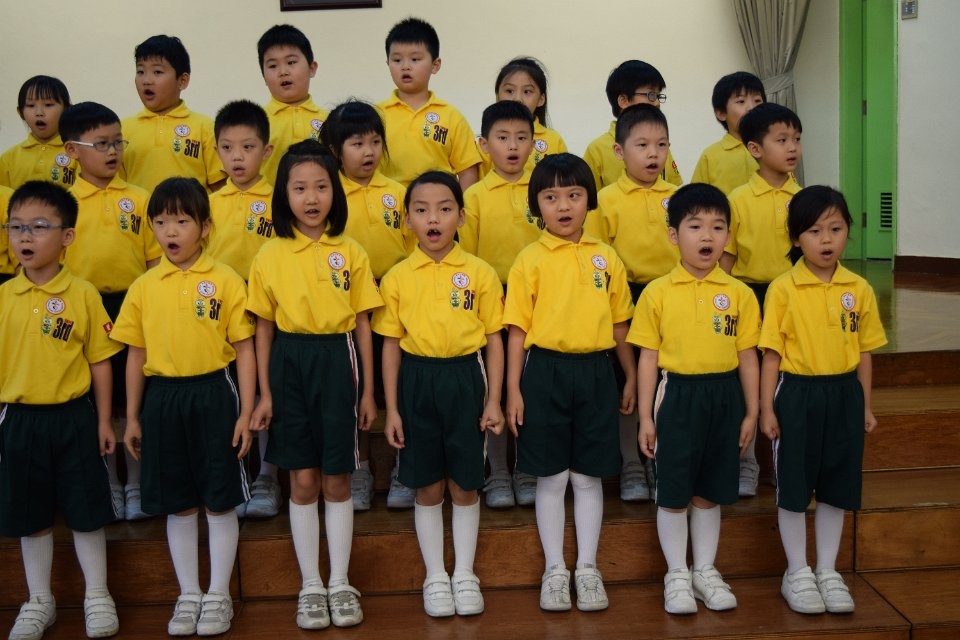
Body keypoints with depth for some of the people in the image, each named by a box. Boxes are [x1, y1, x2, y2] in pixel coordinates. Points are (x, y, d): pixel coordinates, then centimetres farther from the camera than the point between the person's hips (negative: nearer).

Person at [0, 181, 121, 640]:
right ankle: (39, 601, 29)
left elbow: (100, 361, -1)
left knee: (85, 511, 7)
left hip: (73, 418, -2)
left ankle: (97, 595, 24)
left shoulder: (82, 294, -5)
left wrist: (103, 421, -1)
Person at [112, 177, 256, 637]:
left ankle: (218, 594, 20)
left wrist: (245, 412, -6)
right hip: (162, 398, 3)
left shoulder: (225, 280, -4)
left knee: (219, 500, 5)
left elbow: (244, 349, -3)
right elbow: (135, 355, 11)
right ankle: (188, 594, 26)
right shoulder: (143, 287, 5)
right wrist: (133, 417, 10)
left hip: (213, 395, -3)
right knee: (177, 503, 11)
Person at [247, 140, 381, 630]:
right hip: (290, 364, 0)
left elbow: (362, 324, 4)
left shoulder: (351, 253, 1)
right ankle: (310, 586, 19)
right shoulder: (270, 256, 1)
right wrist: (264, 393, 1)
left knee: (336, 480, 6)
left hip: (336, 363, 0)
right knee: (303, 480, 6)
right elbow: (263, 328, 5)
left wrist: (368, 391, 3)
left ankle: (340, 583, 20)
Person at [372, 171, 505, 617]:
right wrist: (391, 409, 0)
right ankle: (435, 576, 24)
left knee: (464, 484, 9)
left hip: (465, 379, 0)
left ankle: (464, 573, 24)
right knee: (427, 487, 9)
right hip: (418, 381, 1)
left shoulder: (480, 273, -2)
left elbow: (494, 341, 2)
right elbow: (391, 345, 4)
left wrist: (494, 400, -2)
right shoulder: (397, 278, 0)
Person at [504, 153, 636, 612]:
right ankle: (554, 570, 20)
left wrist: (631, 378, 14)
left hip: (594, 372, 2)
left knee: (588, 477, 10)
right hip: (546, 372, -2)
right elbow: (517, 329, -3)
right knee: (551, 477, 7)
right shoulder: (530, 260, -3)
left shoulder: (606, 258, 6)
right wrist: (513, 389, -7)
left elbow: (619, 324, 13)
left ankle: (587, 569, 22)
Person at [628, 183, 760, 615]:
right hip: (677, 394, -2)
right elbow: (648, 357, -2)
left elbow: (747, 357, 5)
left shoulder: (739, 294, 1)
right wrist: (646, 417, -3)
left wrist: (751, 412, 4)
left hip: (724, 396, 2)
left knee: (710, 491, 13)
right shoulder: (657, 293, -4)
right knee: (673, 492, 6)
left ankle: (705, 570, 28)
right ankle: (676, 575, 21)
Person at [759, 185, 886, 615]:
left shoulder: (859, 290, 2)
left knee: (837, 486, 11)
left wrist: (865, 405, 9)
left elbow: (864, 352, 9)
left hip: (843, 394, 3)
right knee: (794, 487, 6)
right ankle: (797, 573, 21)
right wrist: (766, 407, -9)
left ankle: (827, 571, 26)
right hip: (798, 393, -3)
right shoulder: (783, 289, -8)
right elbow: (771, 353, -7)